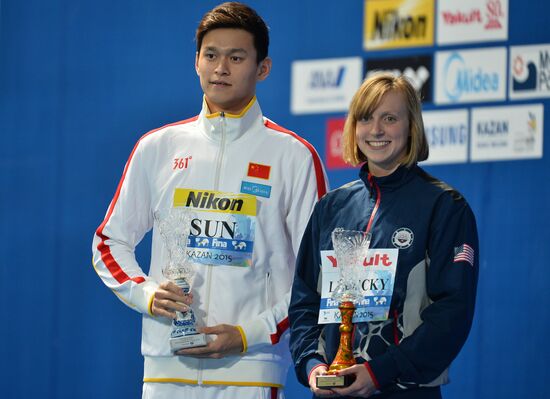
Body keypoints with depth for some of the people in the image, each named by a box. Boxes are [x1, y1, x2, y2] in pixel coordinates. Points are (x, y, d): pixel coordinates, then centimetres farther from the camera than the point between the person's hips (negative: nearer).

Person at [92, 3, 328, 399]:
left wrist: (249, 334, -10)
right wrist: (148, 294, -4)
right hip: (166, 366, 2)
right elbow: (109, 243, 16)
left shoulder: (294, 155, 2)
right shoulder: (158, 147, 11)